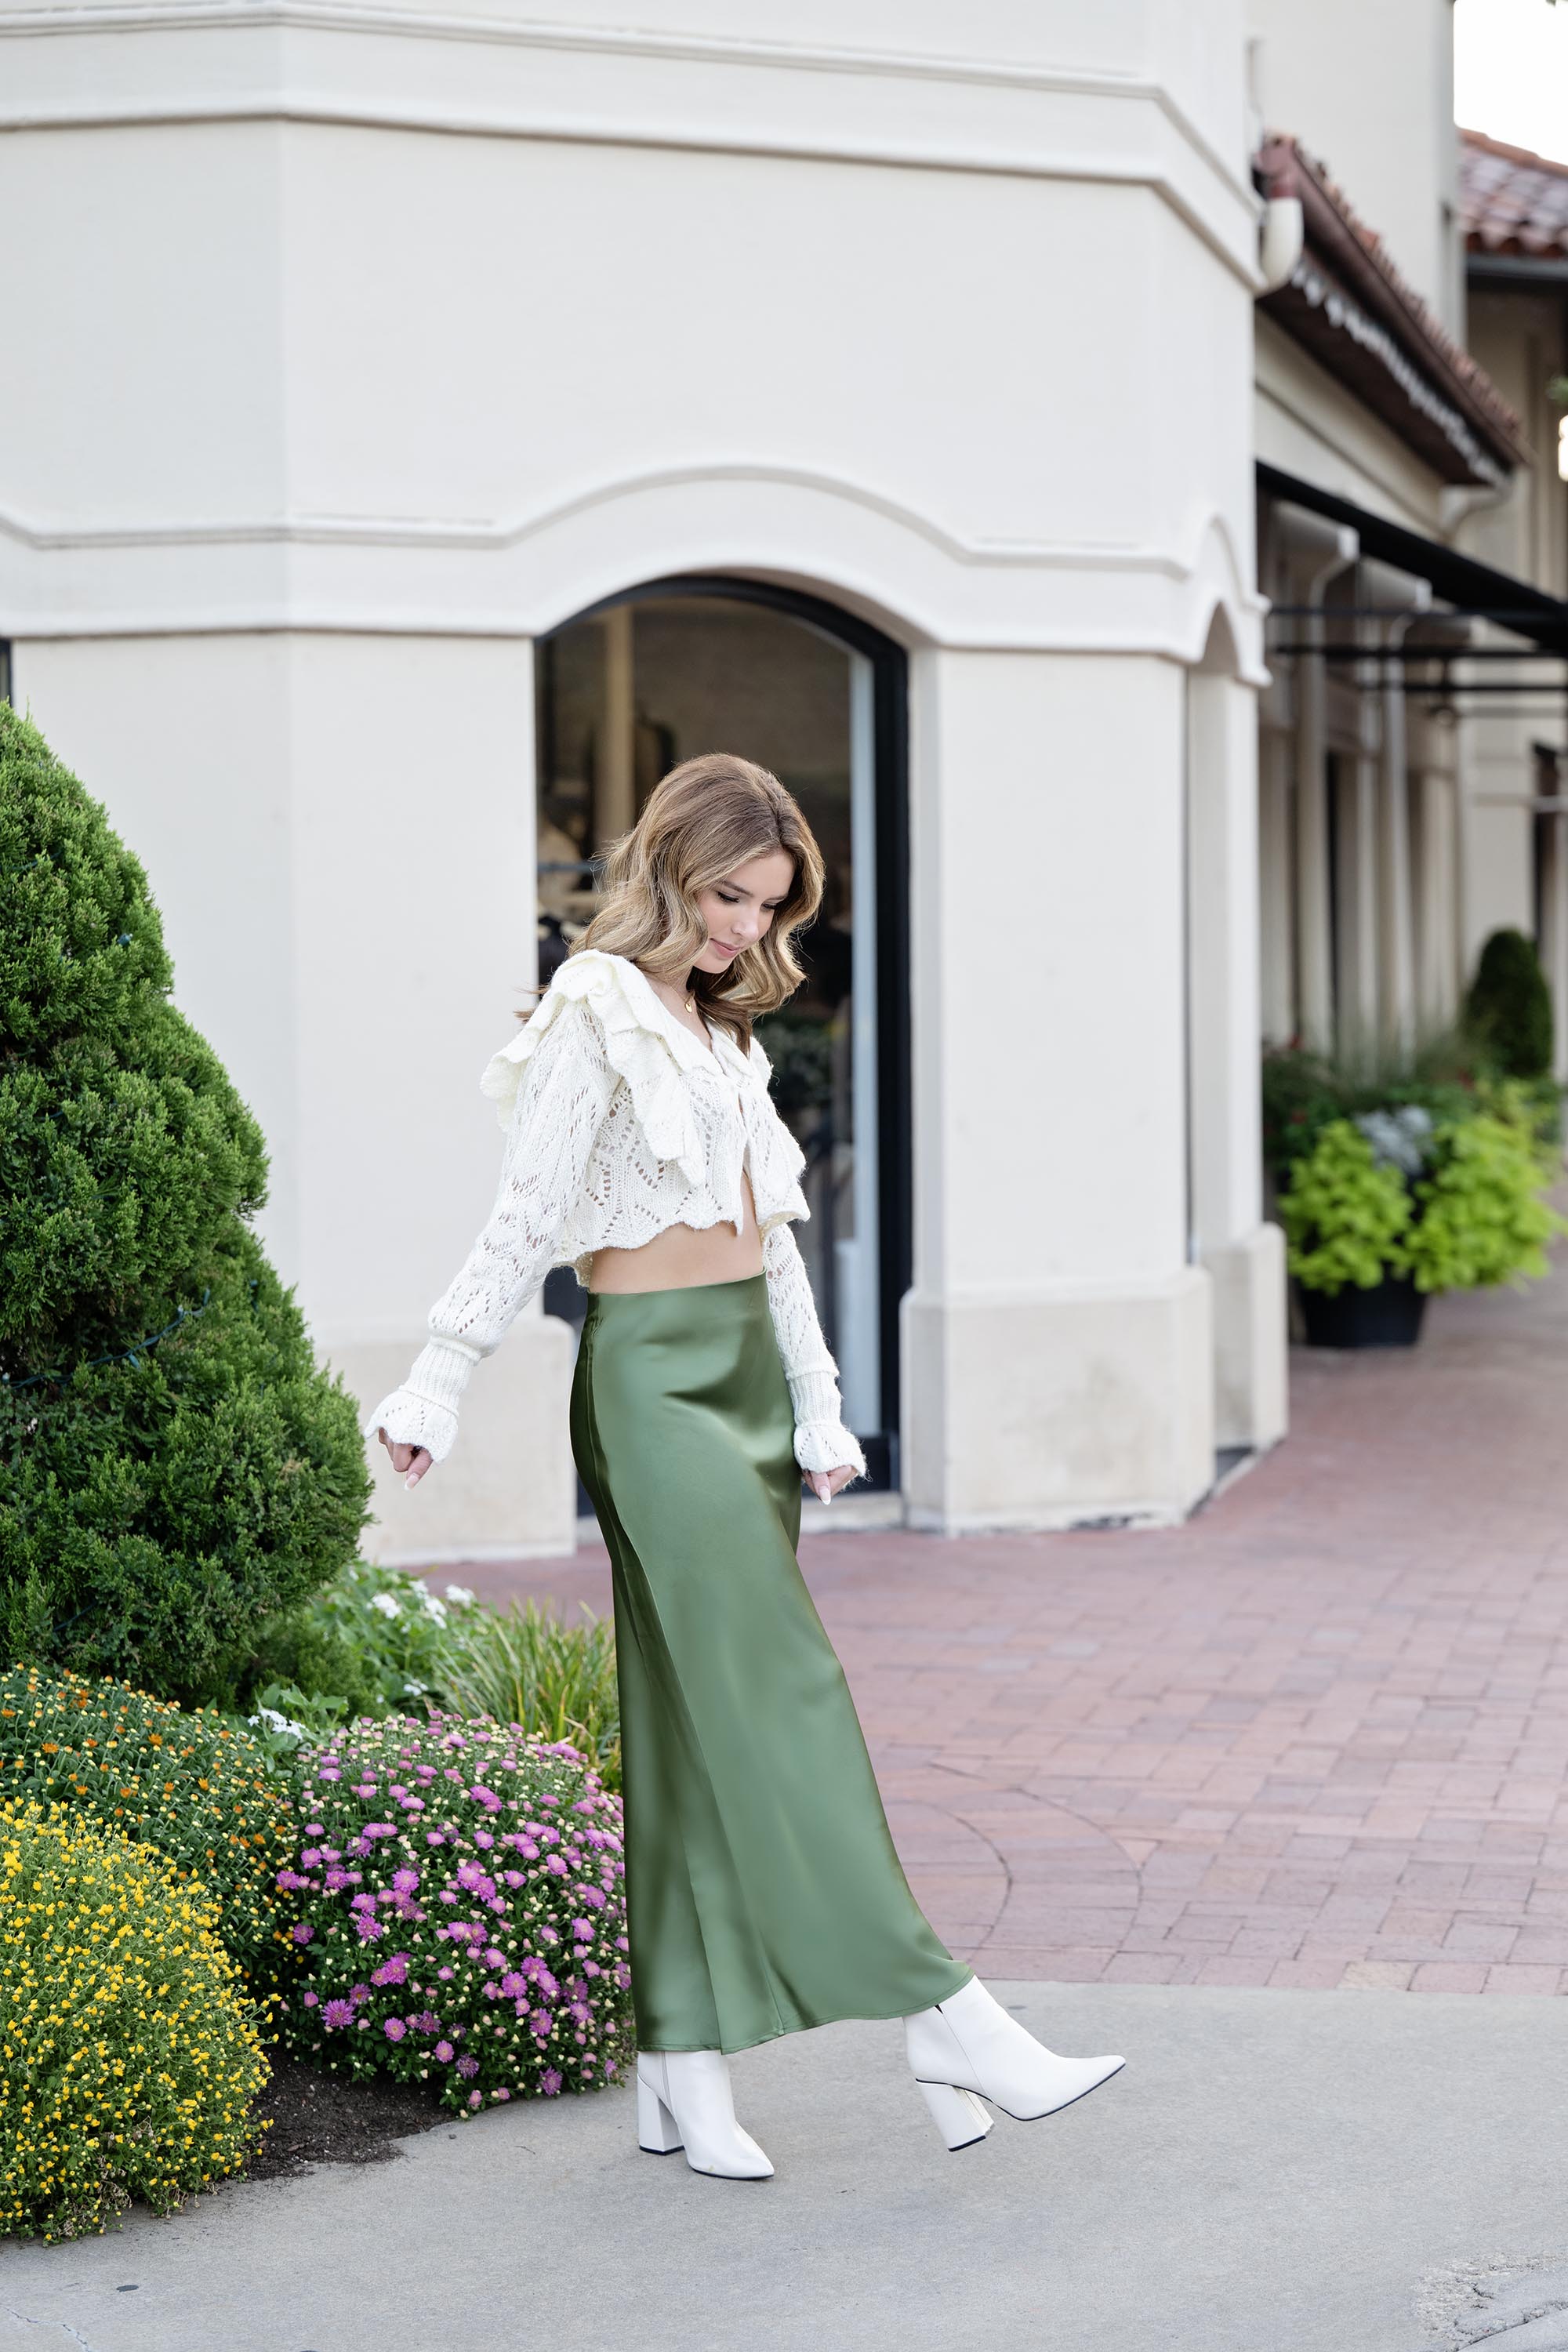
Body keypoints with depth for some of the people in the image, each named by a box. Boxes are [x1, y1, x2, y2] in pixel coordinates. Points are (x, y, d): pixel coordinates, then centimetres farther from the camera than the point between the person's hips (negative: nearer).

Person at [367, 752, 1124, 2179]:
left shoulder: (725, 1028, 18)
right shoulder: (600, 1014, -6)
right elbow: (528, 1217, -8)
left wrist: (819, 1408, 15)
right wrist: (437, 1390, -11)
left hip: (747, 1376, 8)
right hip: (654, 1378, -8)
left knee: (708, 1727, 6)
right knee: (783, 1700, -9)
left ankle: (684, 2072, 9)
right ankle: (942, 2018, -11)